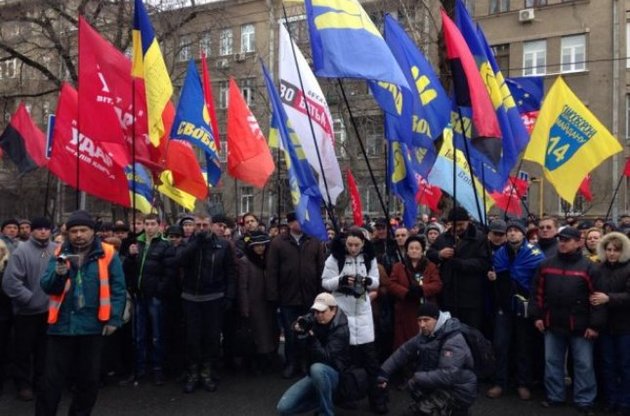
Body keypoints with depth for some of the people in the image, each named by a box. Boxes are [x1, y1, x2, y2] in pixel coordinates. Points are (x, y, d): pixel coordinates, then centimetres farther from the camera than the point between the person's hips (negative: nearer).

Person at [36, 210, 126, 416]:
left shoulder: (107, 254, -3)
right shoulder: (60, 253, 5)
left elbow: (117, 289, -3)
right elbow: (46, 286, -1)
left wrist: (114, 319, -7)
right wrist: (58, 274, -22)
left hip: (92, 325, -1)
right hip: (61, 325, 1)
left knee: (88, 378, 12)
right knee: (52, 379, 7)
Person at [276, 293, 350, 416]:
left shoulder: (341, 330, -19)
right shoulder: (314, 319, 0)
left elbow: (325, 357, -27)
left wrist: (311, 337, -41)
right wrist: (298, 326, -29)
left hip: (333, 374, -6)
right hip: (315, 375, 6)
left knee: (317, 368, -42)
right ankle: (323, 401, 9)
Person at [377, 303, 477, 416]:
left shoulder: (454, 341, -22)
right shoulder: (425, 335, 4)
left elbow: (448, 375, -31)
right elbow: (403, 352, 6)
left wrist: (418, 379, -29)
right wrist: (383, 374, -1)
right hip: (441, 385, 10)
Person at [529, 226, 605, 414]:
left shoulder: (588, 267, -7)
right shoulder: (546, 264, 3)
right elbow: (538, 292, 8)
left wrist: (594, 324, -11)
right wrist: (537, 316, 3)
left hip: (580, 326, -3)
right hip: (553, 324, 4)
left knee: (583, 364, 6)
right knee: (552, 362, 13)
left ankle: (584, 401, 20)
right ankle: (554, 396, 27)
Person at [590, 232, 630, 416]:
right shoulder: (599, 268, 4)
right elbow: (593, 292, 12)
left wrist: (608, 299, -27)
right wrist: (593, 299, -7)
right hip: (605, 324, 4)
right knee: (607, 364, 12)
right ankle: (611, 401, 24)